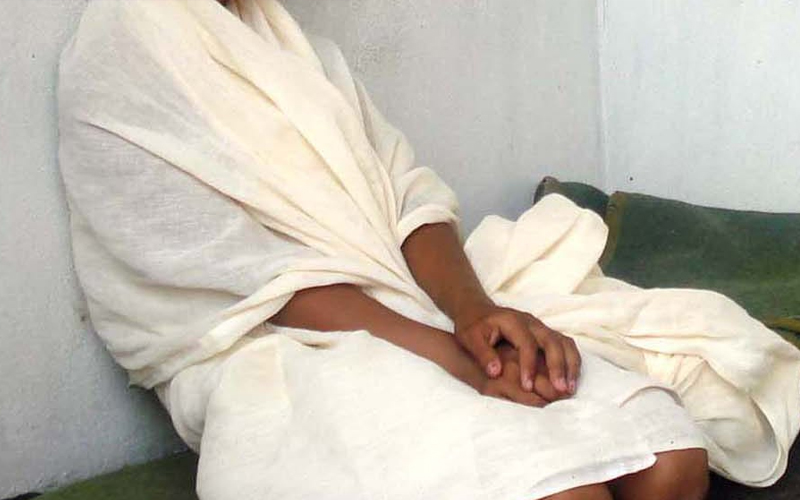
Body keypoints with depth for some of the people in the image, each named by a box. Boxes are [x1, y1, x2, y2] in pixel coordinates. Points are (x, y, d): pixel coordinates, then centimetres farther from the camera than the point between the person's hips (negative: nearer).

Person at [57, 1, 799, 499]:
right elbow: (253, 276, -13)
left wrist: (472, 310, -15)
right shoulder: (116, 67, -3)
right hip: (277, 359, -6)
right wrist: (456, 357, -21)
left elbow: (409, 197, 8)